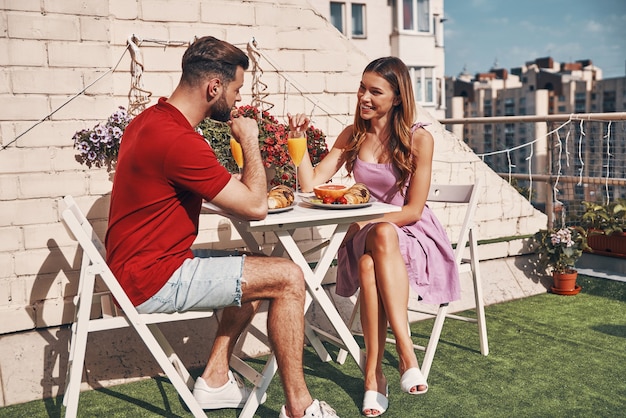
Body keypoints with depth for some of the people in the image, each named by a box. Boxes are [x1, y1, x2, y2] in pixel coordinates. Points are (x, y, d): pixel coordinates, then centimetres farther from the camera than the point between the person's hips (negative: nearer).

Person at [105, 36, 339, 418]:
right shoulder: (179, 140, -24)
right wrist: (250, 141, -5)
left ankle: (216, 380, 22)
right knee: (288, 277, -12)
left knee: (258, 274, 21)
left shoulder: (149, 121, 9)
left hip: (143, 265, 10)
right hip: (154, 279, -10)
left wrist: (242, 188, 4)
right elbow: (255, 207, -19)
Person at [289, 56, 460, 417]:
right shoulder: (352, 136, 7)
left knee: (376, 249, -38)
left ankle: (374, 373, -34)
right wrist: (300, 140, -11)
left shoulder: (419, 139, -5)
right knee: (374, 251, -36)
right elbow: (311, 184, 0)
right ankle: (406, 353, -32)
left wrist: (370, 220, -19)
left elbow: (413, 209, -8)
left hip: (413, 235, -2)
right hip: (367, 235, 3)